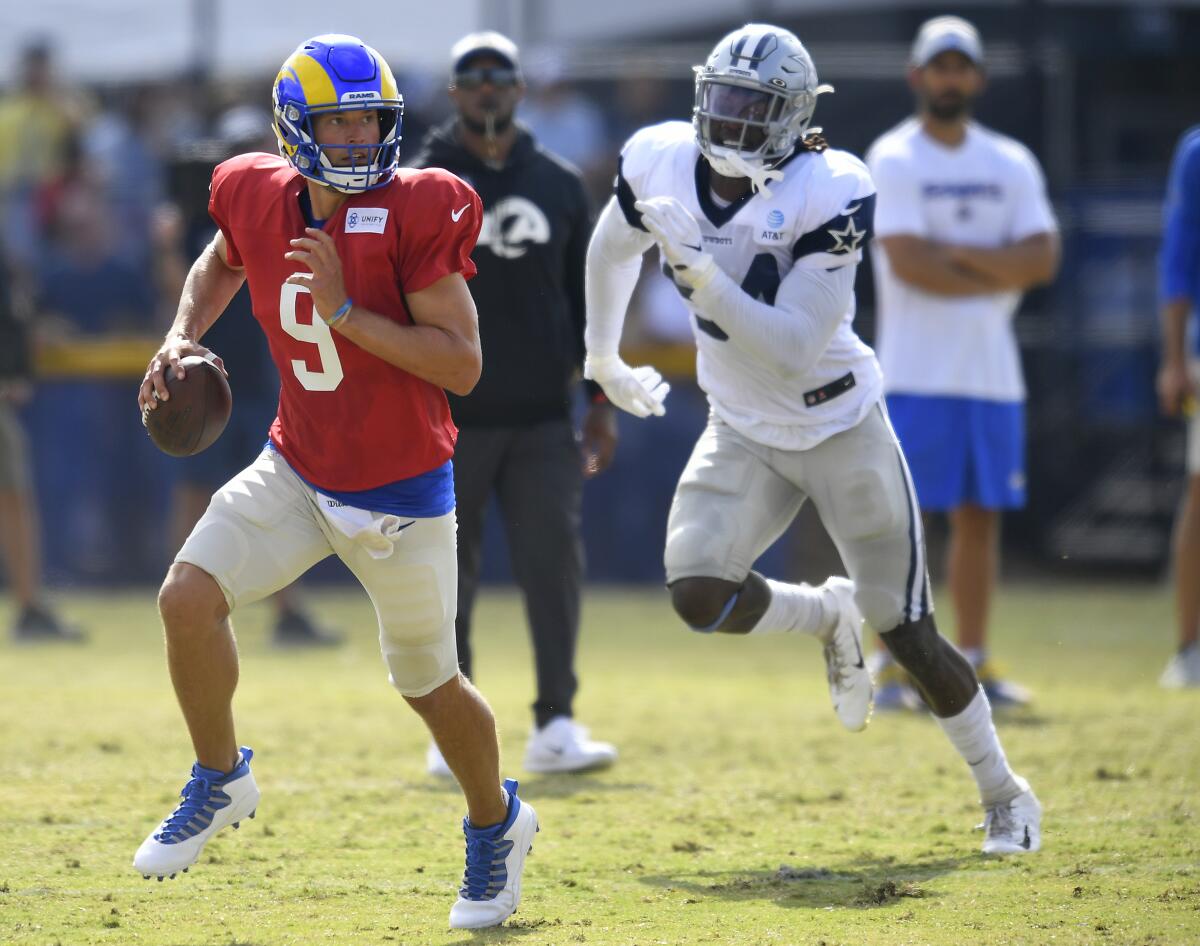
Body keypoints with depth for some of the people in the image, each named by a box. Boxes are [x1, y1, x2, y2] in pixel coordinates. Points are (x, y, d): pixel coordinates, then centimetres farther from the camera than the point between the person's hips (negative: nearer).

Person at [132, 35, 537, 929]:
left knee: (429, 681, 9)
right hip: (298, 470, 4)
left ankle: (497, 826, 38)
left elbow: (462, 364, -22)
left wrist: (346, 311, -28)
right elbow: (221, 263, 21)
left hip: (400, 488, -4)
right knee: (188, 597, -15)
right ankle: (220, 782, 10)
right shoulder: (258, 197, -5)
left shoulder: (416, 214, -20)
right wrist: (182, 338, 4)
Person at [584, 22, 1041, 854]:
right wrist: (602, 356, 25)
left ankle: (1004, 794, 22)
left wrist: (698, 268, -37)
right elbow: (613, 250, 15)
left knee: (907, 633, 1)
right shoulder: (663, 164, -10)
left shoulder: (827, 195, -24)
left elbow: (794, 349, -30)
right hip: (744, 435, 4)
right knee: (698, 594, -18)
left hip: (839, 426, -4)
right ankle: (827, 617, 16)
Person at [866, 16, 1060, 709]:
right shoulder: (894, 159, -3)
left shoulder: (1012, 164, 11)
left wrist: (955, 252, -12)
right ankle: (892, 666, -4)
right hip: (918, 374, -5)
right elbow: (908, 263, -16)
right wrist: (999, 275, -7)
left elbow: (1043, 259, -2)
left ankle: (974, 664, 11)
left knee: (981, 515, 6)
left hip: (993, 373, 5)